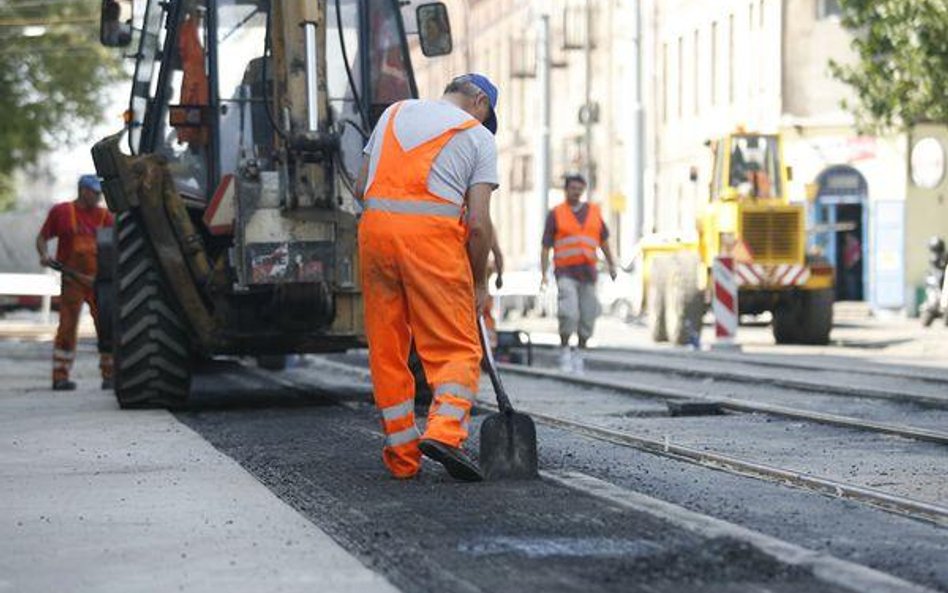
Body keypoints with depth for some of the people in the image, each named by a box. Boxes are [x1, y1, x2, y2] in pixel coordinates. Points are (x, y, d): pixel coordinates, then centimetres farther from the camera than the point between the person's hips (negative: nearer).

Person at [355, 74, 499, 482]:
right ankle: (444, 430, -22)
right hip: (433, 232, -4)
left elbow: (361, 189, 21)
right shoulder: (478, 135, 11)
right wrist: (479, 282, 14)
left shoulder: (395, 112, 23)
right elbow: (478, 223, 4)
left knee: (386, 349, 10)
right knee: (455, 348, 0)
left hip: (375, 225, 4)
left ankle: (402, 455, 13)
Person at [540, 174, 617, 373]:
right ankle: (564, 351, -4)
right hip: (566, 272, -3)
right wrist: (543, 275, -5)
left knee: (588, 316, 2)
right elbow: (546, 247, 2)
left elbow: (603, 241, 23)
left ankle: (579, 352, 16)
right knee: (568, 314, -19)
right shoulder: (556, 214, 4)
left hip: (588, 272, 3)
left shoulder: (593, 211, 13)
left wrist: (611, 264, 18)